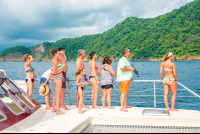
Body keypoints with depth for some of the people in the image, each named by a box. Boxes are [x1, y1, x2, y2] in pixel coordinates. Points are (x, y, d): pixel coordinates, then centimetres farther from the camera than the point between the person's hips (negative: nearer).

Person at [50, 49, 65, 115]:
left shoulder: (56, 60, 14)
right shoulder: (55, 61, -17)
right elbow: (54, 72, -23)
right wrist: (61, 68, -20)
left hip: (57, 78, 11)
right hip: (57, 78, -11)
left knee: (56, 94, 15)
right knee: (58, 94, -10)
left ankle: (53, 108, 23)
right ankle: (58, 111, -9)